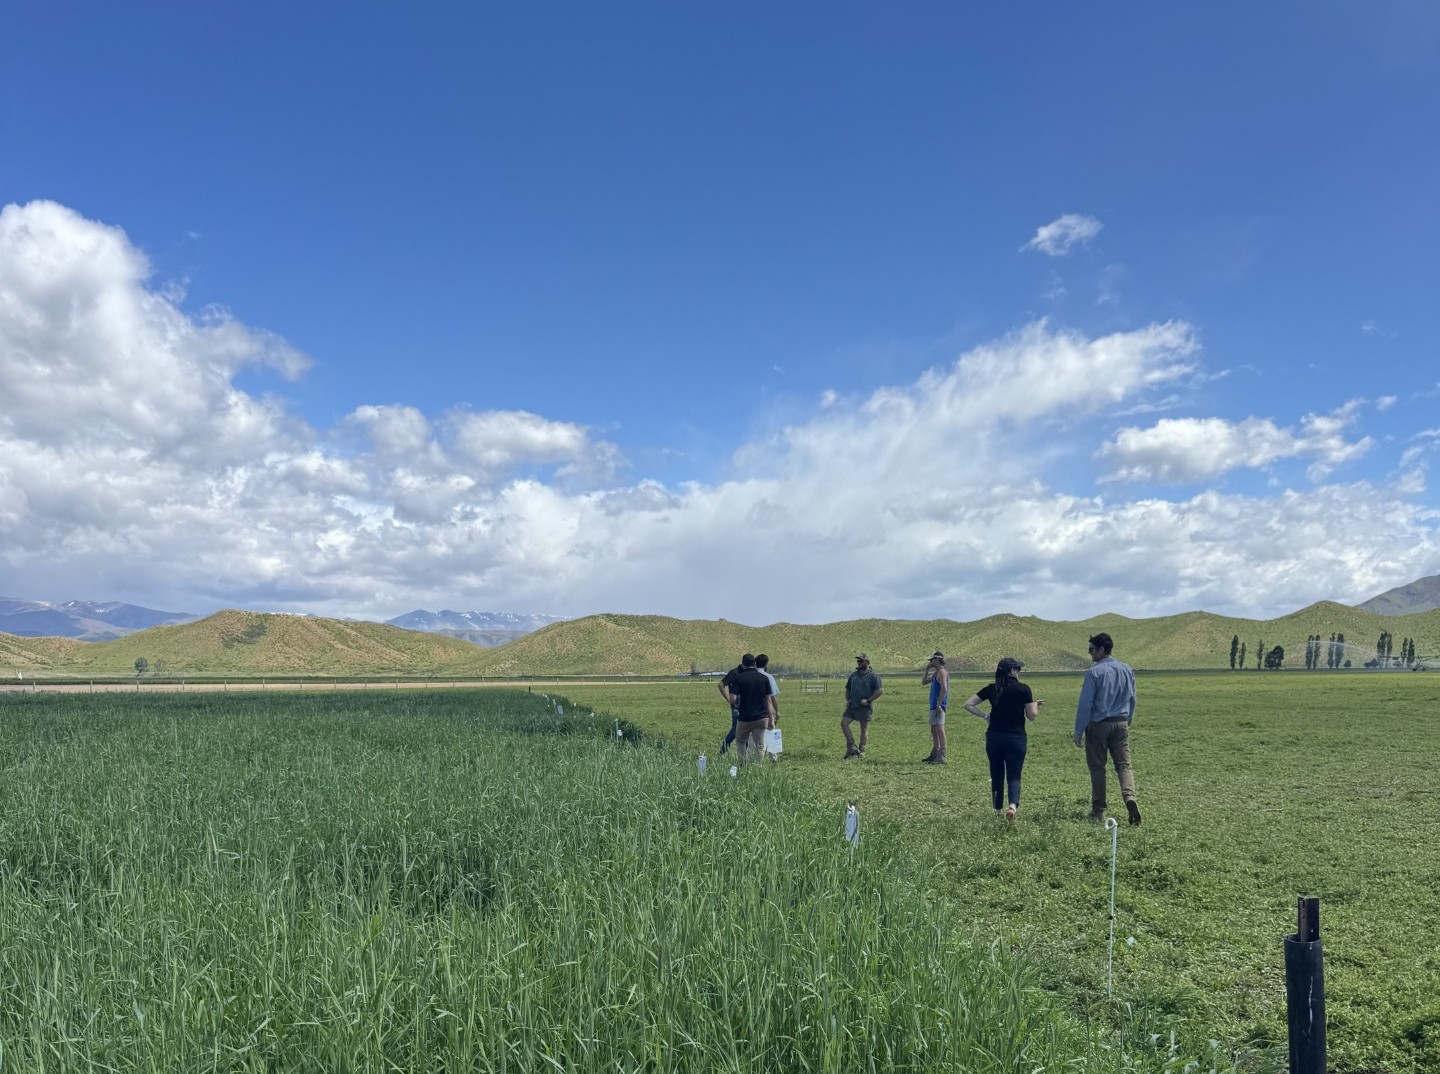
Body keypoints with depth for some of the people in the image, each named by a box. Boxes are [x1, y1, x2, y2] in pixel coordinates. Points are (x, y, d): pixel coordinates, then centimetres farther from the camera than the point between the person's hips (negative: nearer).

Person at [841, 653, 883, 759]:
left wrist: (868, 700, -15)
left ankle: (862, 751, 11)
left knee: (864, 728, 2)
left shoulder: (873, 676, -5)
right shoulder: (853, 675, 15)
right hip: (852, 706, 6)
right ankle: (851, 747, 1)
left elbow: (880, 690, -11)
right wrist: (847, 700, 7)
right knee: (843, 723, -6)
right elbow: (848, 689, 24)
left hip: (865, 707, -6)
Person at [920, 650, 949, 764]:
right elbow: (923, 682, 25)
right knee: (934, 730, 14)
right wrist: (926, 670, 14)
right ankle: (934, 755, 21)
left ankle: (942, 756, -14)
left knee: (939, 729, -12)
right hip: (934, 706, 10)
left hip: (938, 706, -10)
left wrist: (938, 704, -24)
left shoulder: (942, 672, -12)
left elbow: (944, 689, -22)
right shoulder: (936, 673, 19)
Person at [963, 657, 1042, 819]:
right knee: (1013, 775, 2)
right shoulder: (1023, 689, -6)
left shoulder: (992, 689, 3)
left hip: (994, 737, 3)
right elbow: (1032, 716, -2)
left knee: (996, 774, 16)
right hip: (1016, 738, -3)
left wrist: (984, 716, 7)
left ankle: (997, 809, 23)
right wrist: (1036, 705, 16)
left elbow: (968, 705, 1)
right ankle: (1013, 805, -23)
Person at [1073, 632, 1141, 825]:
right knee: (1124, 764, 5)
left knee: (1097, 768, 4)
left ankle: (1098, 811, 10)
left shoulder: (1094, 672, -12)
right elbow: (1132, 700, 13)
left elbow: (1085, 704, -12)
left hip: (1098, 725, -4)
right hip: (1121, 724, 4)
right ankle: (1130, 797, -20)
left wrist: (1079, 731, -7)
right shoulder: (1127, 670, 6)